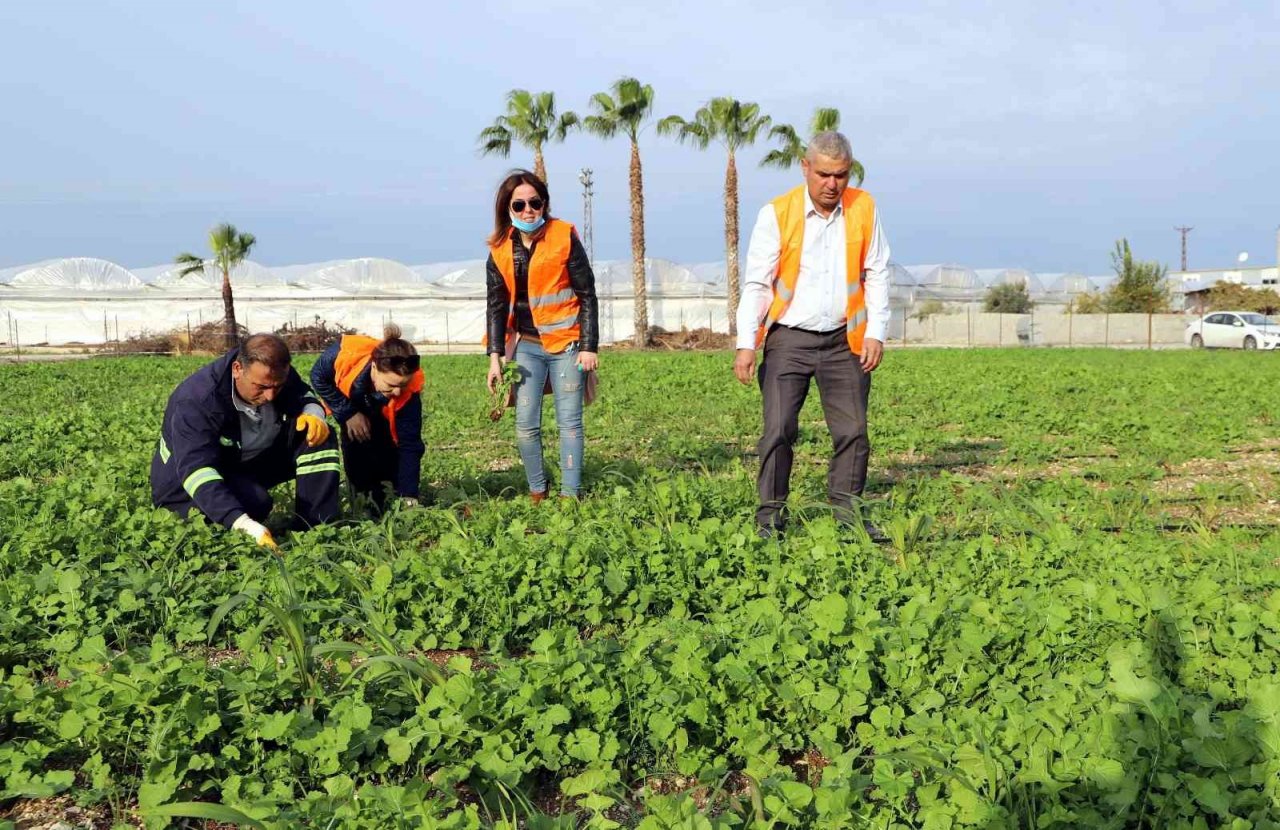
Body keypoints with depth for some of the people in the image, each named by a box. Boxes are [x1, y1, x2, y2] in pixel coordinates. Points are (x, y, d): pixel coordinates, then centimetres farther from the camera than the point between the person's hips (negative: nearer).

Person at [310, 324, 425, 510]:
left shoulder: (408, 392, -41)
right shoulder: (345, 354, -44)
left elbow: (410, 445, -35)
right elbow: (318, 377, -22)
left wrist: (409, 496, -39)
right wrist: (348, 414, -26)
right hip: (349, 405, 0)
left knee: (388, 455, -16)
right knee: (356, 455, -15)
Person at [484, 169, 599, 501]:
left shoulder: (564, 237, -7)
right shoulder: (500, 249, 3)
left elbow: (587, 295, -5)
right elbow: (496, 305, 7)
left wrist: (589, 346, -10)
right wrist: (495, 355, -1)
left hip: (566, 343, -3)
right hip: (527, 345, 3)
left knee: (569, 422, -2)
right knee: (526, 424, -2)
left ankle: (570, 495, 2)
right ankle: (537, 492, 10)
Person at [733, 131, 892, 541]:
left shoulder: (864, 208, 2)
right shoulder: (776, 214, -6)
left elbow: (876, 275, 7)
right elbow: (756, 284, -5)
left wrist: (875, 332, -2)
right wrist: (746, 343, -12)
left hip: (843, 340, 3)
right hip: (789, 338, -2)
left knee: (853, 430, 4)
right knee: (779, 428, -7)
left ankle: (848, 513, 17)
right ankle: (770, 515, 5)